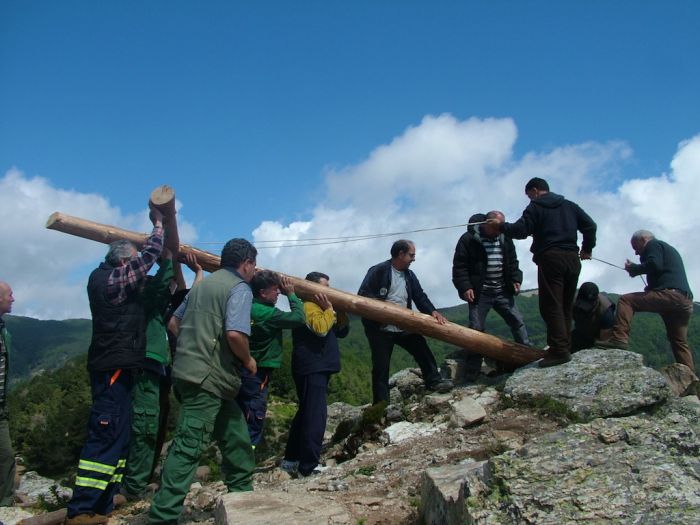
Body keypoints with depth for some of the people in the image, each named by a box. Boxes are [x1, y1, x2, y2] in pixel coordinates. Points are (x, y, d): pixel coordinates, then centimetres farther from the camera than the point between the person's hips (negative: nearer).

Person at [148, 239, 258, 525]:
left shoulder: (203, 284, 17)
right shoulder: (239, 288, -9)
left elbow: (174, 323, 20)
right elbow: (235, 334, -24)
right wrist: (248, 360, -6)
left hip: (189, 370, 9)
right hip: (209, 378, -9)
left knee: (235, 436, 18)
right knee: (188, 446, -6)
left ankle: (243, 496, 29)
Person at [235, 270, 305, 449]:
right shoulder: (268, 313, -20)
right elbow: (299, 318, -18)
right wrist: (291, 294, -6)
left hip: (243, 370, 9)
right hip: (257, 374, -9)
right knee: (254, 423, -3)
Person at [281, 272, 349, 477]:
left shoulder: (319, 307, 23)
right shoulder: (308, 305, -9)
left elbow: (341, 331, 18)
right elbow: (321, 328, -26)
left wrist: (341, 311, 3)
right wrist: (329, 309, -14)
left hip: (318, 368, 11)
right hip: (312, 369, -11)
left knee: (305, 413, 15)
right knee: (315, 417, -13)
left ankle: (291, 460, 23)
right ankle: (308, 468, -12)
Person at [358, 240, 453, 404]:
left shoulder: (409, 275, 10)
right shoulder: (378, 271, -10)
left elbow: (420, 297, 2)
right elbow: (363, 295, -16)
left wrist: (433, 311, -17)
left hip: (403, 326, 6)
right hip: (380, 328, -5)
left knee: (421, 348, 1)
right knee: (381, 367, 0)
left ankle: (434, 381, 17)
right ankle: (381, 404, 7)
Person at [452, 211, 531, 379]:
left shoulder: (505, 239, 8)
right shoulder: (469, 239, -8)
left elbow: (512, 262, 19)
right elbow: (459, 266, -9)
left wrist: (516, 279, 5)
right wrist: (465, 287, -17)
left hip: (502, 291, 5)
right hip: (479, 293, -5)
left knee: (517, 321, 6)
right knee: (476, 329, -4)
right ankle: (472, 369, 2)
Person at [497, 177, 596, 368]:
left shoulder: (535, 206, 1)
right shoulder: (569, 205, 19)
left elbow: (520, 230, -9)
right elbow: (590, 225, 15)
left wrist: (501, 226, 6)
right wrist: (587, 248, 24)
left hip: (550, 259, -7)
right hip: (572, 258, 7)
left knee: (551, 306, -8)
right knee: (566, 306, 12)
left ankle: (559, 350, -15)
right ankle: (565, 347, 14)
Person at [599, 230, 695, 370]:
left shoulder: (653, 245, 7)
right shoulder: (670, 249, 36)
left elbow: (654, 265, -12)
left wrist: (633, 268, 2)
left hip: (669, 293, -9)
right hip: (686, 301, 9)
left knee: (625, 300, -12)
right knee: (679, 342, 16)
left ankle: (619, 339, -27)